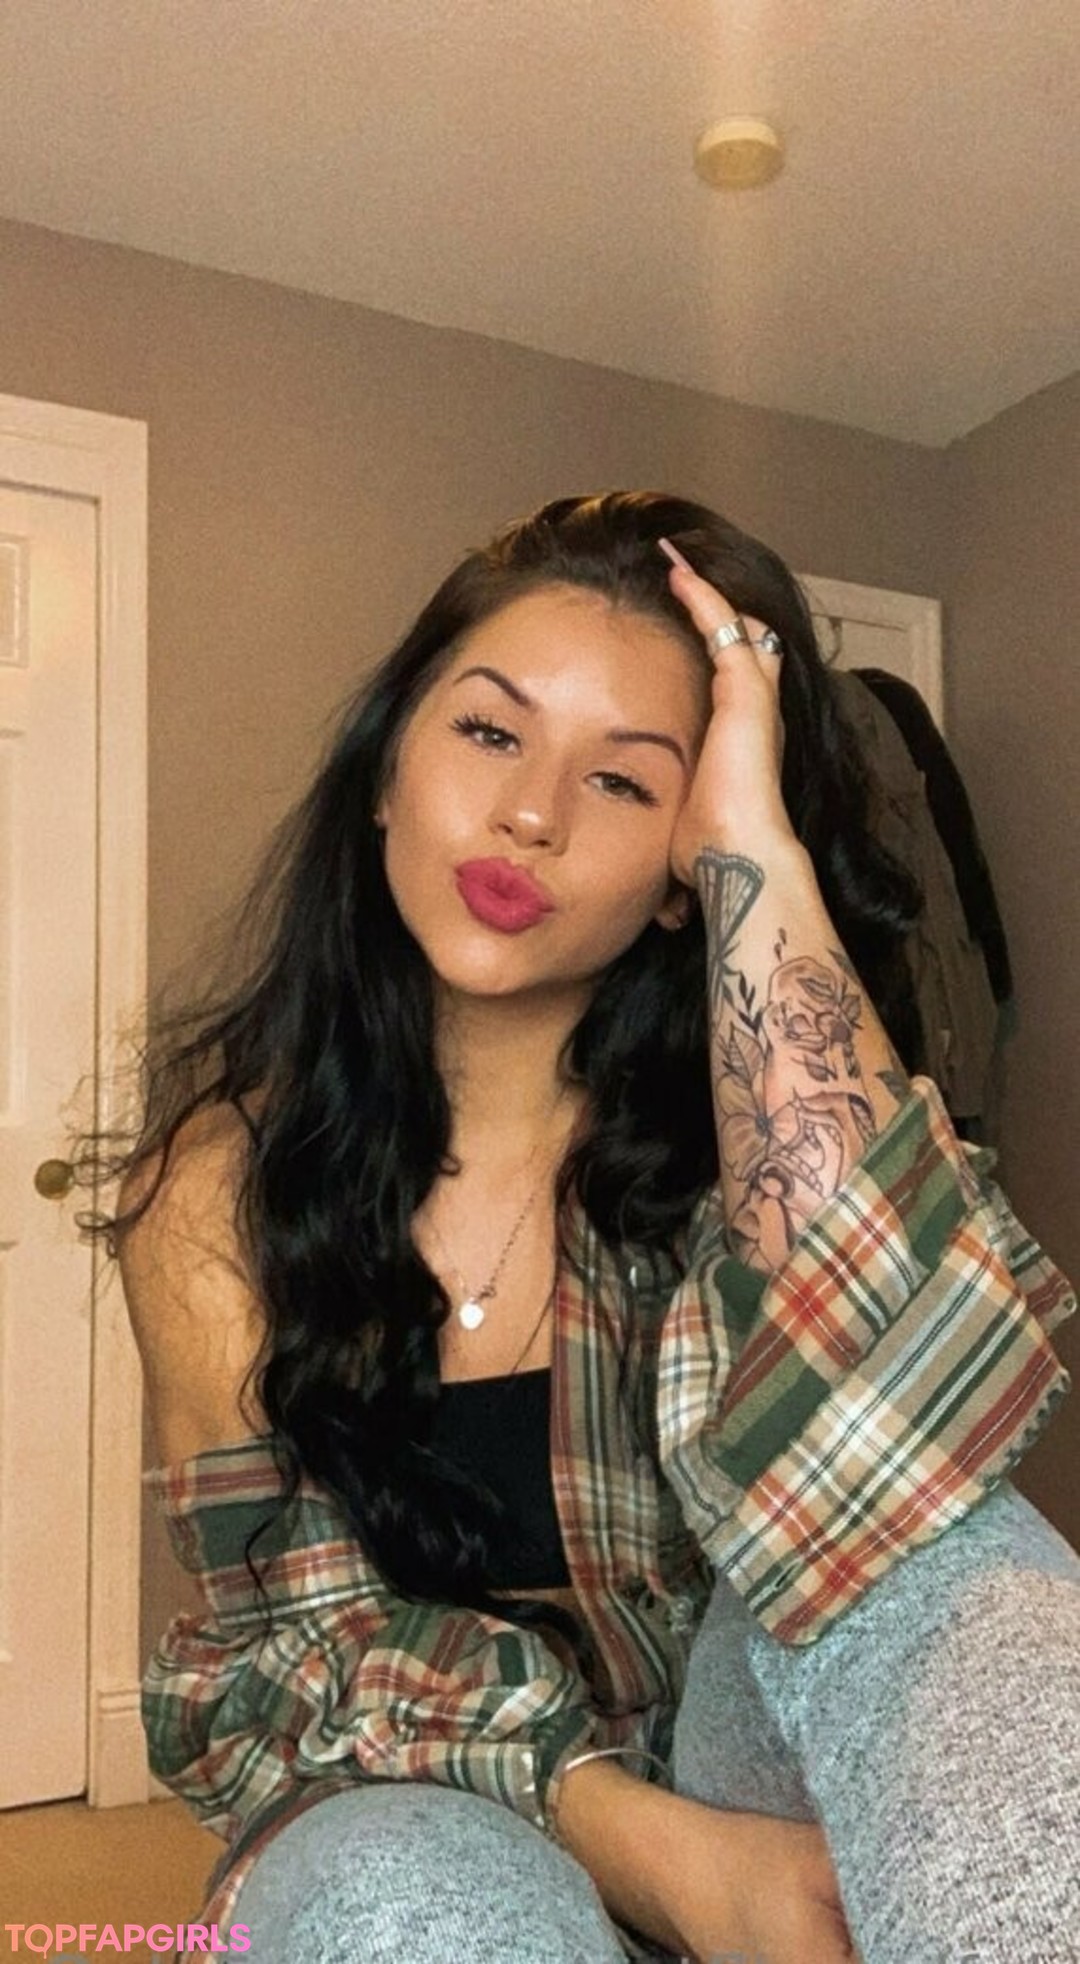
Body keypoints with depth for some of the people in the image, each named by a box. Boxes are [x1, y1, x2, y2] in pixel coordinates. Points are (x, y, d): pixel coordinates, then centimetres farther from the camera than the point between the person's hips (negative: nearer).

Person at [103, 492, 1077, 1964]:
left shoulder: (737, 1107, -13)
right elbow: (314, 1633, -9)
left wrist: (758, 841, -31)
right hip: (412, 1805, 0)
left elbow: (907, 1394, -34)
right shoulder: (221, 1180, -10)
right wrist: (644, 1844, -27)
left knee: (945, 1552, -30)